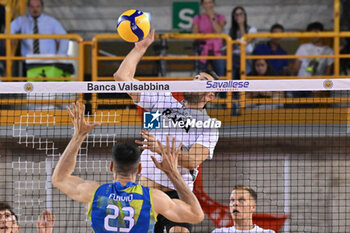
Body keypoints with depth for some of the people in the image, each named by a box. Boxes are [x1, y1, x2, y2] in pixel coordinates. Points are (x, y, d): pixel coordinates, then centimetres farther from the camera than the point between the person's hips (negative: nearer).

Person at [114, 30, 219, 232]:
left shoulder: (209, 126, 1)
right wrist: (141, 47, 8)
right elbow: (122, 76, 13)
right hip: (145, 192, 3)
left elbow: (192, 160, -16)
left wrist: (159, 148, -30)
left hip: (178, 193, -3)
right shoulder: (163, 101, 13)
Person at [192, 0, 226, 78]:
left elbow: (219, 31, -7)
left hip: (217, 52, 1)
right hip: (203, 51, -1)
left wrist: (212, 17, -8)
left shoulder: (220, 18, 10)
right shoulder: (198, 18, 9)